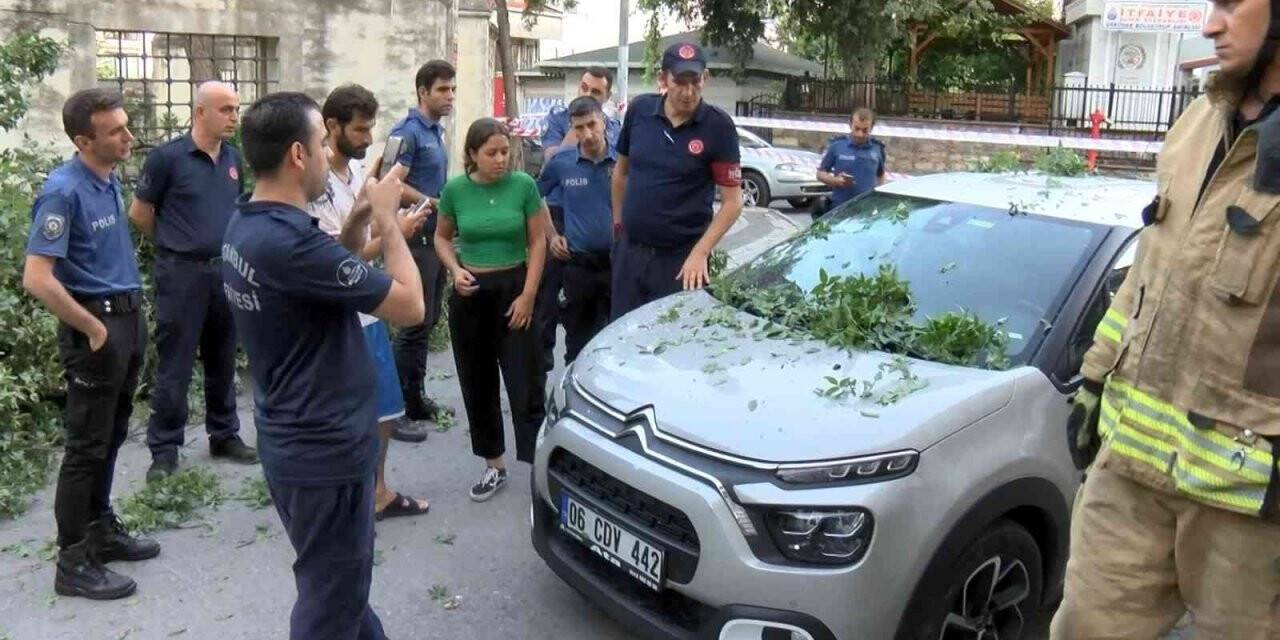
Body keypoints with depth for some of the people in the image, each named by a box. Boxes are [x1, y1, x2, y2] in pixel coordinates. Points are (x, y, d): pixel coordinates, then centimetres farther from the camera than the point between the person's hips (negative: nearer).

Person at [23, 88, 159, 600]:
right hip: (96, 324, -8)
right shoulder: (64, 191, -19)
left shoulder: (111, 180, 7)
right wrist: (94, 329, -16)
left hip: (128, 317, 8)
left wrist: (132, 315, 13)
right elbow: (37, 279, -24)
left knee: (111, 437, 18)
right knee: (86, 445, 0)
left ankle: (101, 530, 32)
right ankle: (73, 562, 12)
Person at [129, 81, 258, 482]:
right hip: (182, 272, -5)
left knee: (222, 361, 14)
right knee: (175, 366, 1)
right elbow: (139, 213, -1)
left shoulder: (234, 159, 7)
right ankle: (164, 449, 11)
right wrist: (173, 244, 9)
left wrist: (224, 245, 13)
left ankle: (225, 436, 27)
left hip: (226, 270, 5)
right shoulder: (168, 157, -9)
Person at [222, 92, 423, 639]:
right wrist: (386, 218, -10)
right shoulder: (291, 240, -28)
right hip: (325, 448, -10)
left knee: (339, 580, 26)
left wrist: (357, 220, 5)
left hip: (290, 440, 10)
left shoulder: (245, 228, 3)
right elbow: (410, 306, -22)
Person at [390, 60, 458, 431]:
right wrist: (436, 204, -16)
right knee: (415, 324, -7)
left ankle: (416, 399, 22)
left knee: (428, 322, 13)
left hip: (435, 237, 9)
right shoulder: (408, 131, -13)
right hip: (416, 237, -9)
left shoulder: (436, 130, 14)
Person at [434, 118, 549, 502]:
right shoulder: (455, 190, -4)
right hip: (470, 295, 2)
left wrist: (527, 295, -9)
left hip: (513, 288, -2)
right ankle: (494, 466, 24)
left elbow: (538, 242, -3)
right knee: (478, 385, 9)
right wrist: (455, 270, -9)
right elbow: (442, 237, 10)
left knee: (526, 384, -3)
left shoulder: (524, 185, -7)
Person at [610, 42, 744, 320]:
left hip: (680, 257, -3)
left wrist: (700, 253, -20)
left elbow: (733, 201, -11)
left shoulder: (718, 126, -11)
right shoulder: (639, 110, -1)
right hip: (629, 249, 3)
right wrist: (617, 222, 13)